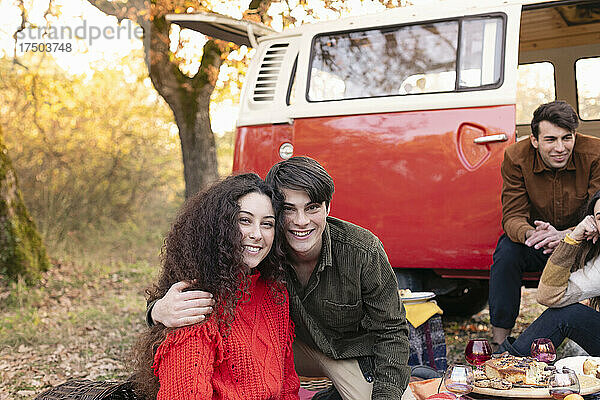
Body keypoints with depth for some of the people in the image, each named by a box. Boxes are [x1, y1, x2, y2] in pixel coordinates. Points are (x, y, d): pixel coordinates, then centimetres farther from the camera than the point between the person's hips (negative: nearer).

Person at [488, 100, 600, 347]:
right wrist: (532, 235, -42)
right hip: (536, 249, 1)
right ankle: (499, 341, -19)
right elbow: (513, 217, -17)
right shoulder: (516, 158, -16)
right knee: (506, 250, -29)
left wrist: (564, 235, -43)